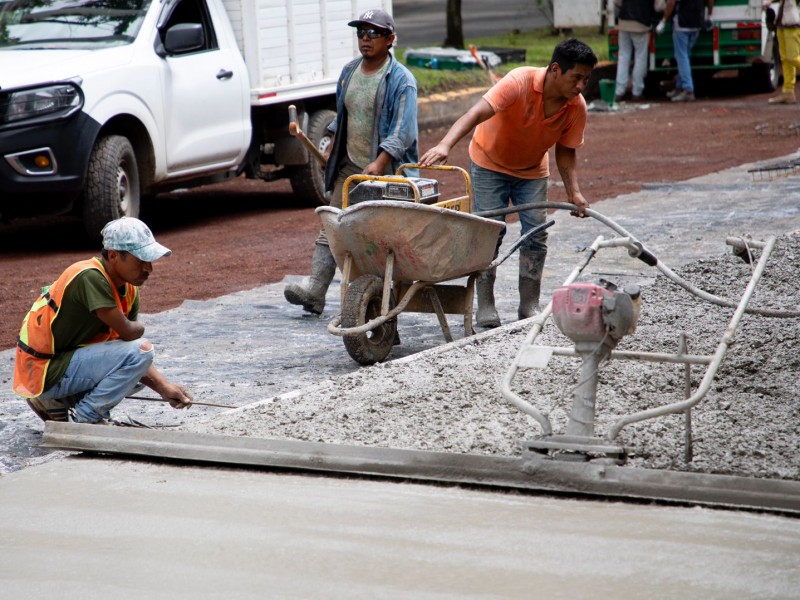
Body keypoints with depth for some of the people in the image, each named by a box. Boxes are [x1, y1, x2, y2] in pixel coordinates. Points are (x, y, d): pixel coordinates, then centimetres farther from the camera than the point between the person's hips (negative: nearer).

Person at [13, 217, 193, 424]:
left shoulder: (129, 291, 7)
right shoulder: (90, 277, -22)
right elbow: (127, 333, -23)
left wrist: (164, 388, -7)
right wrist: (140, 327, 0)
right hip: (44, 373, -10)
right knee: (141, 349, -19)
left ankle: (59, 403, 13)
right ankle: (83, 419, -8)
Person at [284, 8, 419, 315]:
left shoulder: (401, 80, -12)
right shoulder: (349, 72, 10)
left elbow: (402, 133, -20)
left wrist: (378, 165, -30)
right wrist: (332, 146, 19)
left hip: (385, 172, -6)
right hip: (349, 166, 6)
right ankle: (315, 289, -10)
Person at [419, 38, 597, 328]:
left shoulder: (577, 106, -19)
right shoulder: (520, 82, -34)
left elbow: (565, 150, -5)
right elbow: (478, 112, -45)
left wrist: (574, 192, -18)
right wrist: (445, 145, -58)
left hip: (532, 170, 4)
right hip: (490, 163, -4)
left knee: (536, 234, -3)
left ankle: (529, 306, 8)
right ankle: (485, 307, 0)